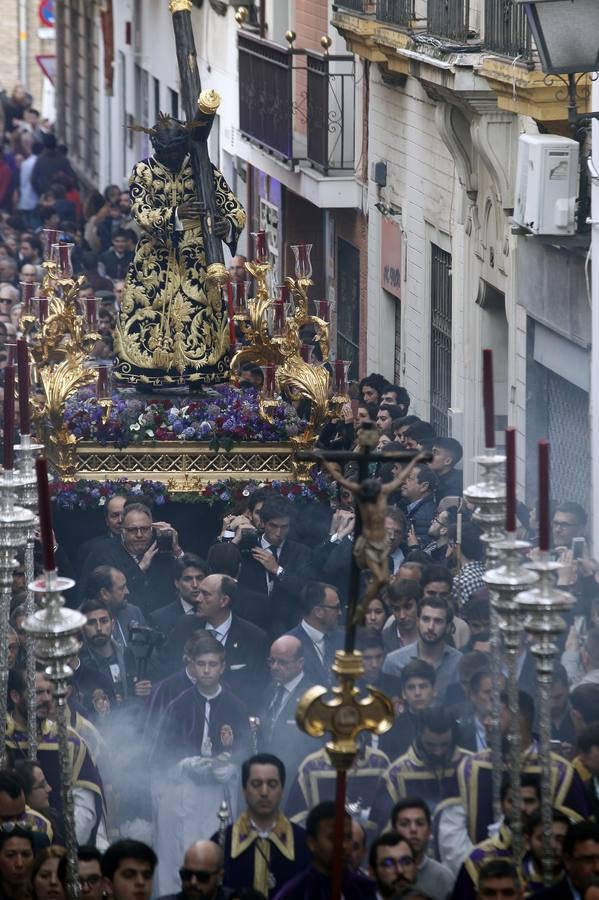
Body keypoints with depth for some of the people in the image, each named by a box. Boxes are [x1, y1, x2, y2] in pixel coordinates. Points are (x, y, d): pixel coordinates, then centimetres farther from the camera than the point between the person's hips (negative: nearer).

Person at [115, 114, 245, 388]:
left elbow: (236, 210, -7)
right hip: (156, 258, -1)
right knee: (149, 309, -5)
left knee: (199, 311, -4)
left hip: (194, 259, 1)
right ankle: (147, 377, 4)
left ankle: (197, 378, 5)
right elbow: (142, 215, -18)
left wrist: (229, 224, -32)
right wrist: (176, 214, -37)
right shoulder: (143, 172, -6)